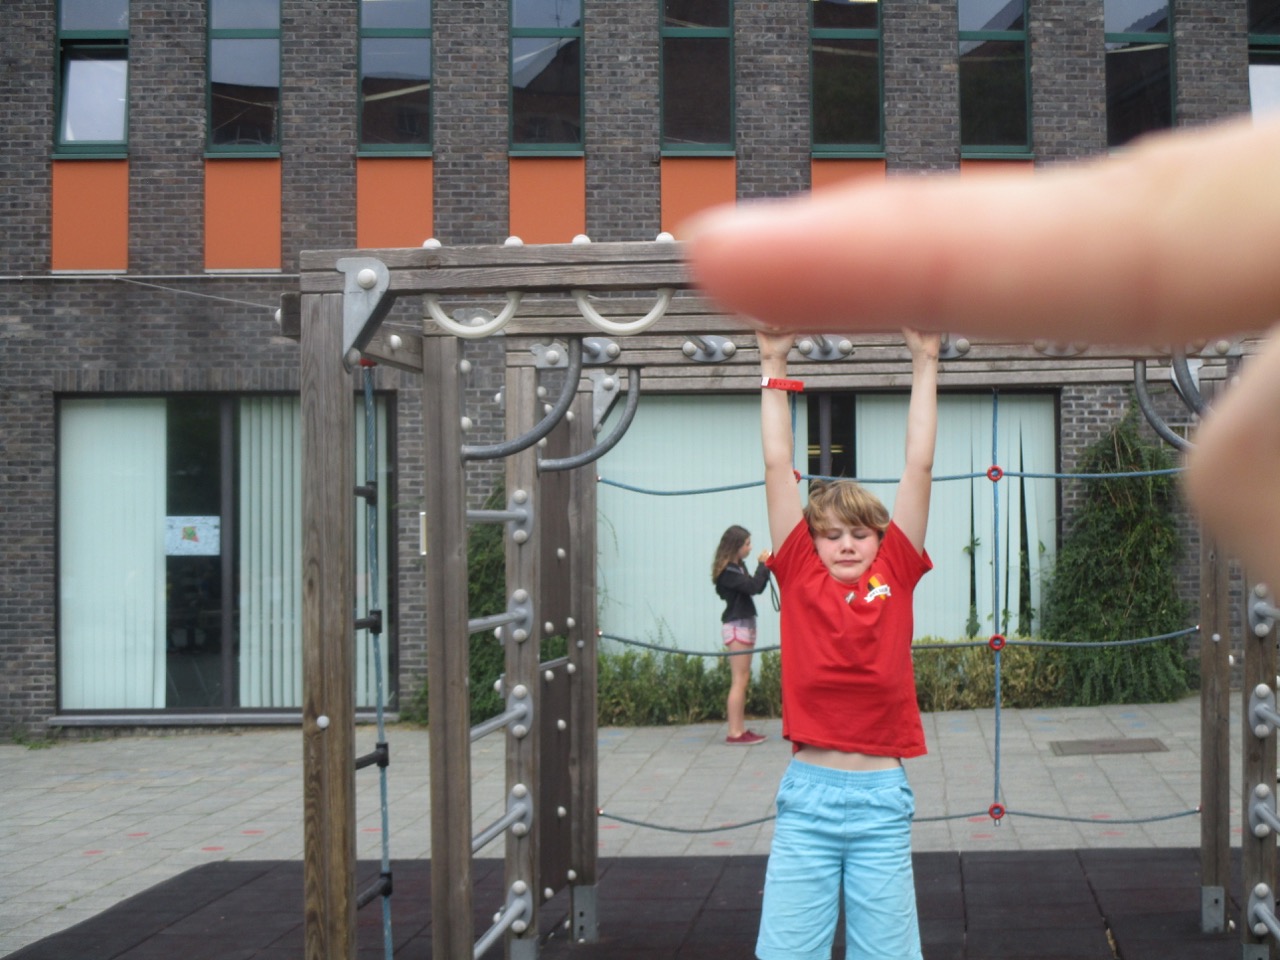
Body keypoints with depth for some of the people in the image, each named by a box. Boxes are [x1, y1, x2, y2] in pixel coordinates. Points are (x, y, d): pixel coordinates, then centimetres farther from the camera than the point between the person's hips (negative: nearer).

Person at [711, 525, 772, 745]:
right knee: (739, 681, -9)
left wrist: (766, 567, 1)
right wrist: (762, 564, -11)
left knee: (742, 681, 10)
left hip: (745, 624, 10)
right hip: (736, 626, -10)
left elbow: (757, 587, 14)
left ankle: (740, 729, 13)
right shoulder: (727, 572, -15)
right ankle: (735, 733, -8)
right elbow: (754, 587, -23)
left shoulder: (738, 567, 12)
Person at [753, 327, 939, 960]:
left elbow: (919, 465, 2)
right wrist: (773, 366, 1)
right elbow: (778, 465, 1)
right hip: (807, 795, 0)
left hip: (882, 797, 1)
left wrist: (925, 364, 2)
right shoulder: (799, 577, 2)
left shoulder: (895, 576, 3)